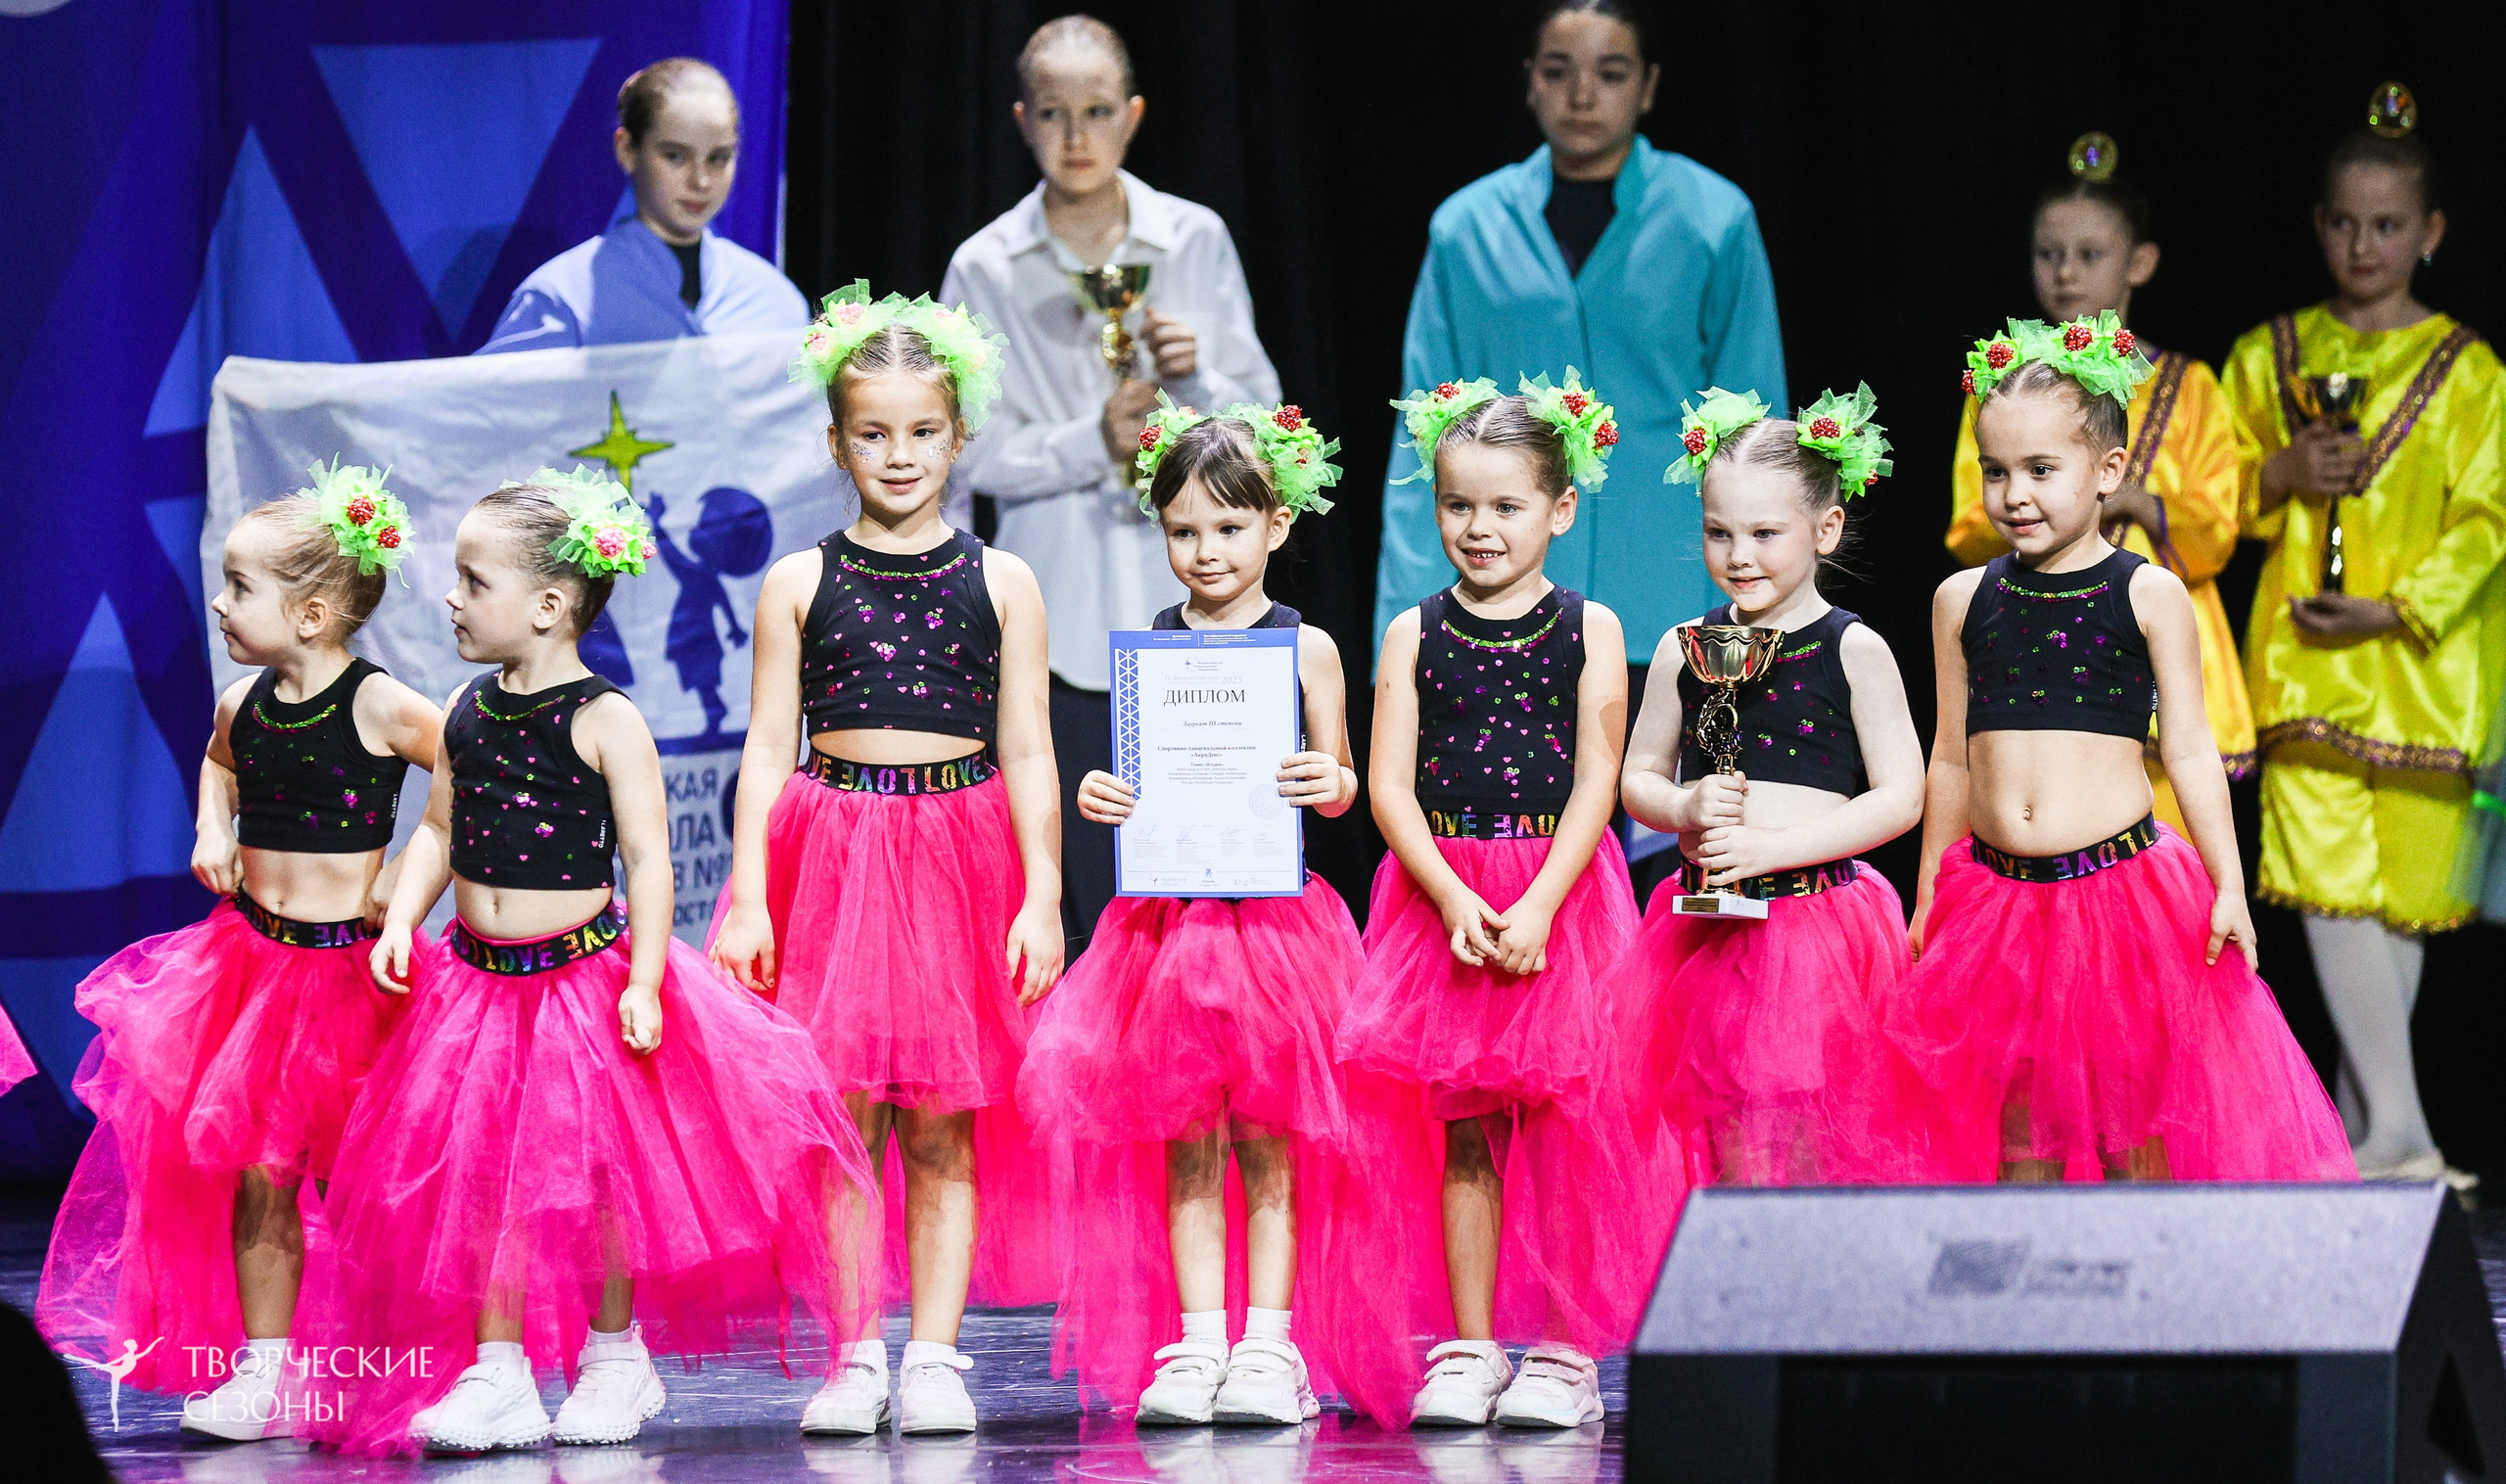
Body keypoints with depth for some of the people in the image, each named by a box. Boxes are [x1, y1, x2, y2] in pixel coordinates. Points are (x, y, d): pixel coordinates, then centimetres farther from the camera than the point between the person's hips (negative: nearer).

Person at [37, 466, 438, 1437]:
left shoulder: (380, 708, -14)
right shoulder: (242, 705, 3)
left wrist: (407, 874, -13)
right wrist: (213, 831, 10)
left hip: (348, 965, -5)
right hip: (251, 957, 5)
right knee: (256, 1176, 3)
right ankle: (261, 1367, 10)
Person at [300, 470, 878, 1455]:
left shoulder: (603, 721, -11)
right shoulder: (466, 711, 5)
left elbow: (647, 857, -11)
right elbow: (439, 831, 12)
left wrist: (644, 983, -17)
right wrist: (401, 921, -4)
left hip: (583, 974, -5)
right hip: (478, 979, 5)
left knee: (590, 1172, 3)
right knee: (485, 1175, 3)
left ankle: (613, 1355, 20)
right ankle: (499, 1375, 8)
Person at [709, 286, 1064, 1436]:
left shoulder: (1000, 584, 6)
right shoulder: (798, 585, 6)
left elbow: (1027, 755, 5)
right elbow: (768, 749, 5)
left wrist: (1042, 897, -3)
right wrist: (750, 895, -2)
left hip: (963, 859, 0)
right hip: (831, 857, 0)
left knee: (945, 1126, 1)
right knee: (842, 1120, -2)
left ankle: (935, 1356, 6)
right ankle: (855, 1355, 6)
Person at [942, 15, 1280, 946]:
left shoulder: (1196, 242, 5)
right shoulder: (986, 268, 2)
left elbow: (1262, 415, 6)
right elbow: (974, 454, 0)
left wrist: (1197, 379, -13)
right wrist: (1091, 445, -15)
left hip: (1186, 588, 1)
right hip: (1064, 612, -1)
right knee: (1086, 886, -2)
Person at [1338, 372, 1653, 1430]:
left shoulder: (1588, 629, 2)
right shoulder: (1416, 633, 5)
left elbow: (1595, 781, -4)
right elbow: (1390, 785, -1)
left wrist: (1537, 904, -15)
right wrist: (1454, 897, -14)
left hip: (1560, 894, -2)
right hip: (1442, 895, 2)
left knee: (1566, 1123, -3)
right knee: (1466, 1132, 4)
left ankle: (1568, 1353, 4)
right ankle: (1470, 1350, 10)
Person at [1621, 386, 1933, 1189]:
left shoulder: (1854, 652, -3)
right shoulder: (1684, 650, 8)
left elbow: (1901, 797, -7)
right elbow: (1637, 778, 16)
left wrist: (1774, 847, -15)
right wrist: (1684, 808, -8)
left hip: (1820, 923, -4)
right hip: (1707, 932, 4)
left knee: (1808, 1144, -7)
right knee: (1726, 1155, 5)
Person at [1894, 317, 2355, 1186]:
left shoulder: (2149, 595, -2)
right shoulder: (1964, 601, 6)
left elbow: (2190, 754, 1)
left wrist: (2228, 887, -5)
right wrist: (1928, 901, 15)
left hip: (2122, 893, -3)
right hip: (1997, 895, 3)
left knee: (2135, 1130, 2)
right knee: (2018, 1136, 4)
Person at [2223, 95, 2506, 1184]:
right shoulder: (2269, 355, 11)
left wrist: (2396, 609, -14)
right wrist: (2285, 474, -6)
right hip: (2303, 658, 1)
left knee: (2403, 887, 1)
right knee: (2329, 880, -12)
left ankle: (2358, 1115, 8)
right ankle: (2398, 1129, -14)